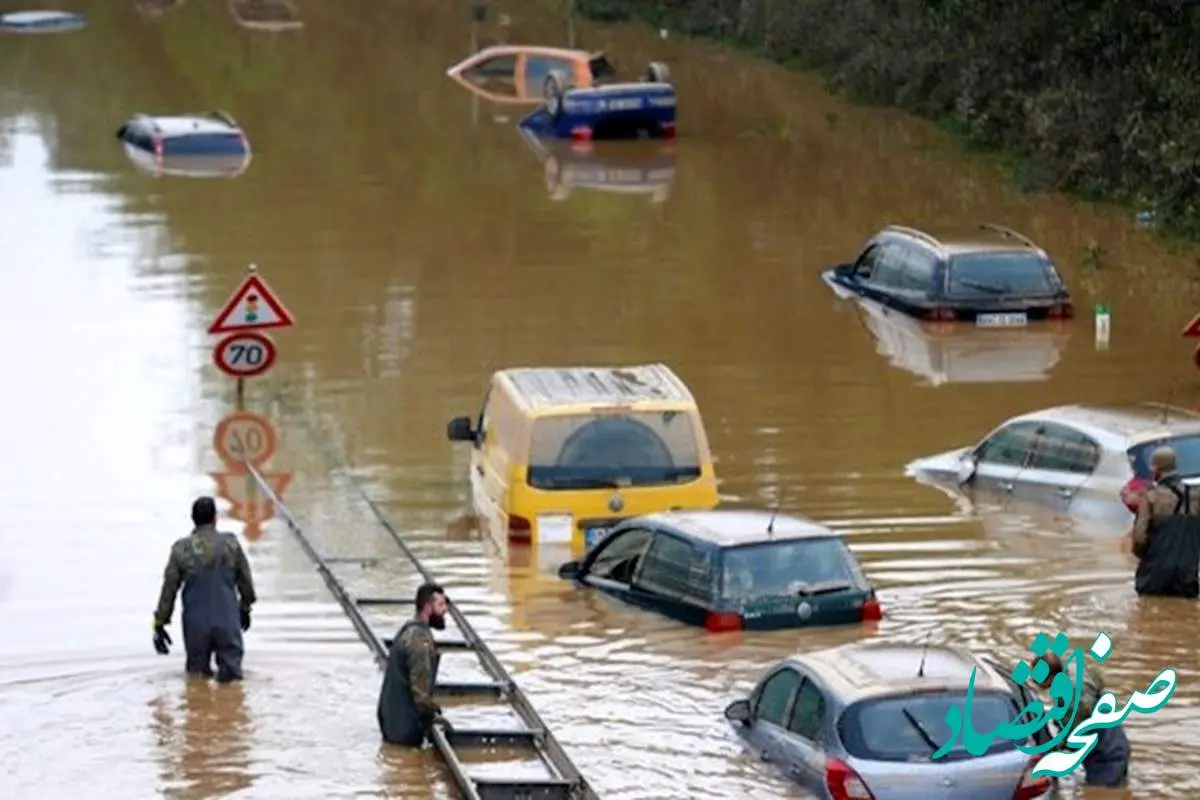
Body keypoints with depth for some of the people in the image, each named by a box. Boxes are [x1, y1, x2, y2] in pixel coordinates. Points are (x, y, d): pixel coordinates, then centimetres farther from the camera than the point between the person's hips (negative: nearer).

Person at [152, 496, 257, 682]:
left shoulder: (181, 549, -4)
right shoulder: (231, 544, -3)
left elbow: (169, 589, 0)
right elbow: (245, 581, 8)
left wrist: (159, 623, 10)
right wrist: (245, 608, 26)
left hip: (196, 624, 0)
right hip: (227, 622, 0)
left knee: (197, 670, 16)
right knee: (231, 668, 10)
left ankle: (200, 669, -7)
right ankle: (229, 666, -13)